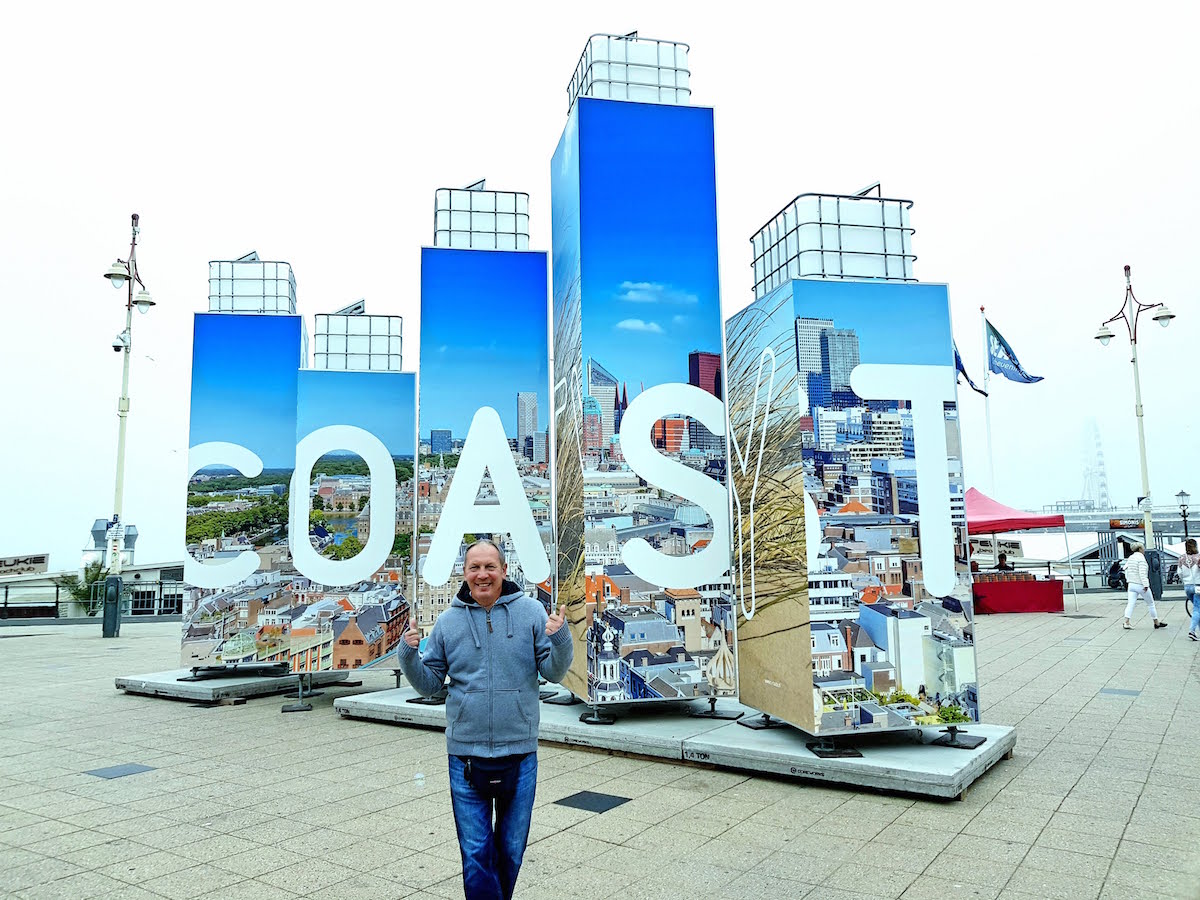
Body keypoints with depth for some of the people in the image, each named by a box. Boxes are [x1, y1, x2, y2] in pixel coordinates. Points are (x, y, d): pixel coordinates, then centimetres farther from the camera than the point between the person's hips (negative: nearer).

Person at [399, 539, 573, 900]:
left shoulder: (530, 612, -5)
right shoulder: (448, 621, -1)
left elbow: (554, 672, -6)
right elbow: (429, 684, 4)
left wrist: (560, 639, -24)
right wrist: (409, 653, -13)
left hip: (520, 752, 0)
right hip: (465, 755, 0)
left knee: (511, 850, 19)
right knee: (476, 854, 7)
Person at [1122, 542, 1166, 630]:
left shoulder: (1130, 558, 9)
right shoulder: (1141, 558, -14)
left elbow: (1126, 570, 15)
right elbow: (1142, 573, -20)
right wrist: (1145, 585, -19)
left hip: (1131, 584, 7)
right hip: (1141, 585, -7)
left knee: (1130, 604, 1)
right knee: (1151, 604, 10)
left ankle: (1126, 622, -10)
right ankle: (1156, 623, 20)